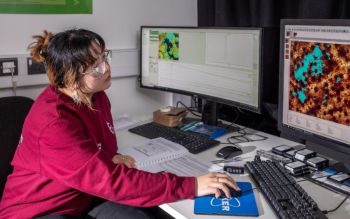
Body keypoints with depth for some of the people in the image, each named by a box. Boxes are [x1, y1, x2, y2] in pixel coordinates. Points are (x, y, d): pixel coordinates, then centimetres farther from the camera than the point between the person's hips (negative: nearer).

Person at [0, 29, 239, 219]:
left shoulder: (96, 97, 0)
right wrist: (191, 186, -32)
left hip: (86, 196, 7)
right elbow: (111, 181, -32)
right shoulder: (53, 123, -28)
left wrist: (110, 157, -3)